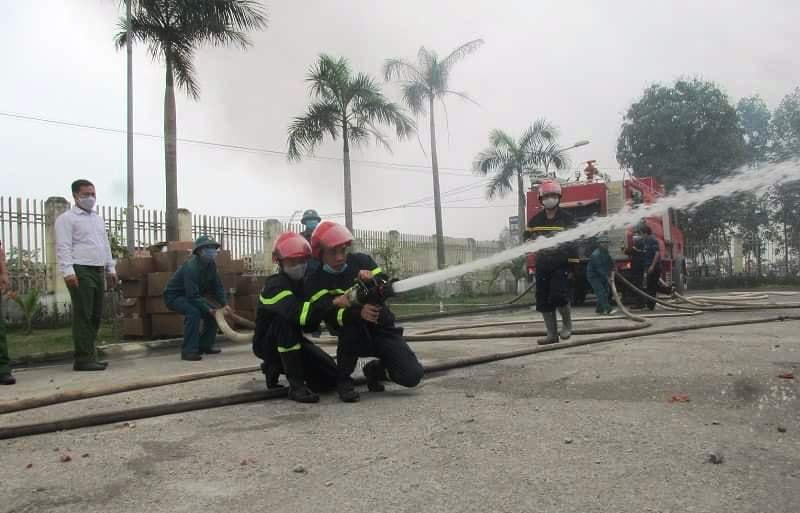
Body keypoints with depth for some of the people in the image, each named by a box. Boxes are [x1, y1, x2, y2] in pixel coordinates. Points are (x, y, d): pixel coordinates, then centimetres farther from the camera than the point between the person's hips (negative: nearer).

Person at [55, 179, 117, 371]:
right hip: (80, 271, -7)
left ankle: (90, 356, 13)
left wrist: (111, 269, 20)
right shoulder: (67, 218, 0)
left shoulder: (98, 219, 23)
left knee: (95, 316, 7)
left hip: (98, 271, 8)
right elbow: (63, 247, -9)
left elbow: (106, 245, 26)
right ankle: (83, 359, -6)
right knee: (83, 316, -9)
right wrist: (68, 271, -19)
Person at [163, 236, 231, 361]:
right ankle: (189, 351, -27)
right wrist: (208, 309, -31)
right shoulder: (191, 267, -31)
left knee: (214, 312, 1)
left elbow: (218, 287, -1)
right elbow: (193, 295, -33)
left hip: (190, 296, 9)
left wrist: (224, 304, -14)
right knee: (193, 312, -33)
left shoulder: (211, 265, -4)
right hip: (174, 296, -9)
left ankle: (205, 345, 13)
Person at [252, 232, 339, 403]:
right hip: (267, 343, -6)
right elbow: (299, 313, -42)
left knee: (330, 378, -6)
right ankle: (296, 385, -28)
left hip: (292, 340, 7)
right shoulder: (275, 285, -23)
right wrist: (333, 302, -46)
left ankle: (276, 367, 16)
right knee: (287, 319, -36)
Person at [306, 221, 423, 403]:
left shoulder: (361, 261, -2)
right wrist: (359, 313, -40)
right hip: (354, 337, -2)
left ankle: (376, 369, 17)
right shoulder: (316, 282, -8)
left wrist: (372, 281, -28)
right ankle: (343, 379, -14)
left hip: (383, 329, 2)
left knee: (412, 376, -18)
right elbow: (331, 318, -21)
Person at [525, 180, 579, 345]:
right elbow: (528, 238, 13)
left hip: (561, 263, -4)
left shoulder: (566, 218, -1)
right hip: (542, 263, 4)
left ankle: (567, 324, 12)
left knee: (558, 295, -16)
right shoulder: (535, 220, 9)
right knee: (543, 300, 3)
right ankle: (552, 334, 14)